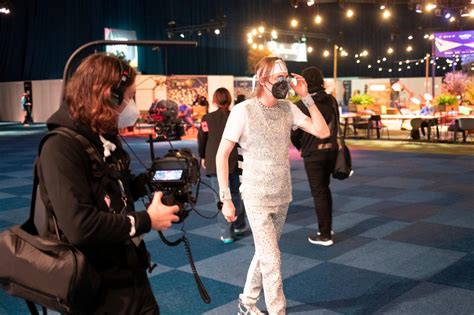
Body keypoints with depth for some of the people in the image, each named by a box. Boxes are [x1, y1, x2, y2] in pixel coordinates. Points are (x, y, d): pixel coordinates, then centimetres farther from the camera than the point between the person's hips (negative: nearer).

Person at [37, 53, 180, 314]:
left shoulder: (105, 137, 5)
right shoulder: (62, 148, -23)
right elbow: (80, 227, -32)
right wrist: (146, 221, -22)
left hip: (131, 270, 8)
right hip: (101, 287, -8)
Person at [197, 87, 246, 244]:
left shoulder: (207, 118, -5)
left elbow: (202, 139, 0)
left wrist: (203, 157, 16)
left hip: (214, 163, -2)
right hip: (235, 162, 2)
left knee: (221, 197, 2)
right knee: (236, 195, 18)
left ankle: (227, 233, 1)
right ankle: (239, 226, 30)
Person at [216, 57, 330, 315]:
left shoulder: (288, 109, 0)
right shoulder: (243, 111, -14)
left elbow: (323, 132, -4)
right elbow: (222, 155, -10)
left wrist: (306, 97, -9)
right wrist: (226, 198, -12)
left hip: (282, 196, 6)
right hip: (257, 198, -6)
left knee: (265, 253, 18)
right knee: (271, 259, -3)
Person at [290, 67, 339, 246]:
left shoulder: (302, 105, -14)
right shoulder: (331, 100, 1)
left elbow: (294, 132, -8)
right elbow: (336, 124, 8)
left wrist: (299, 146, 11)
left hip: (313, 153, -5)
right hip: (331, 149, 5)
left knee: (318, 193, 3)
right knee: (325, 188, 21)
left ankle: (325, 235, 8)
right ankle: (327, 227, 32)